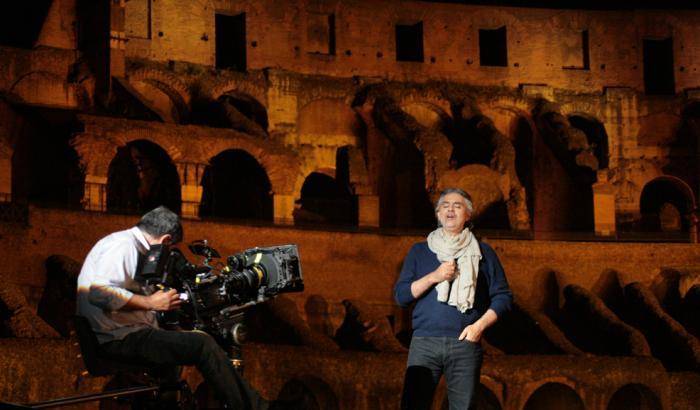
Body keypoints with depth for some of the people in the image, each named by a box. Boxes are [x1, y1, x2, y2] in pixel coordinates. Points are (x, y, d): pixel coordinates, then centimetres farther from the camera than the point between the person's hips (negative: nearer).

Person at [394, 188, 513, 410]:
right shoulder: (419, 251, 15)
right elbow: (400, 295, 7)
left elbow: (503, 296, 9)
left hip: (465, 342, 0)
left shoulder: (482, 252, 12)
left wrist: (480, 325, -7)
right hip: (424, 342, 0)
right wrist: (433, 277, -7)